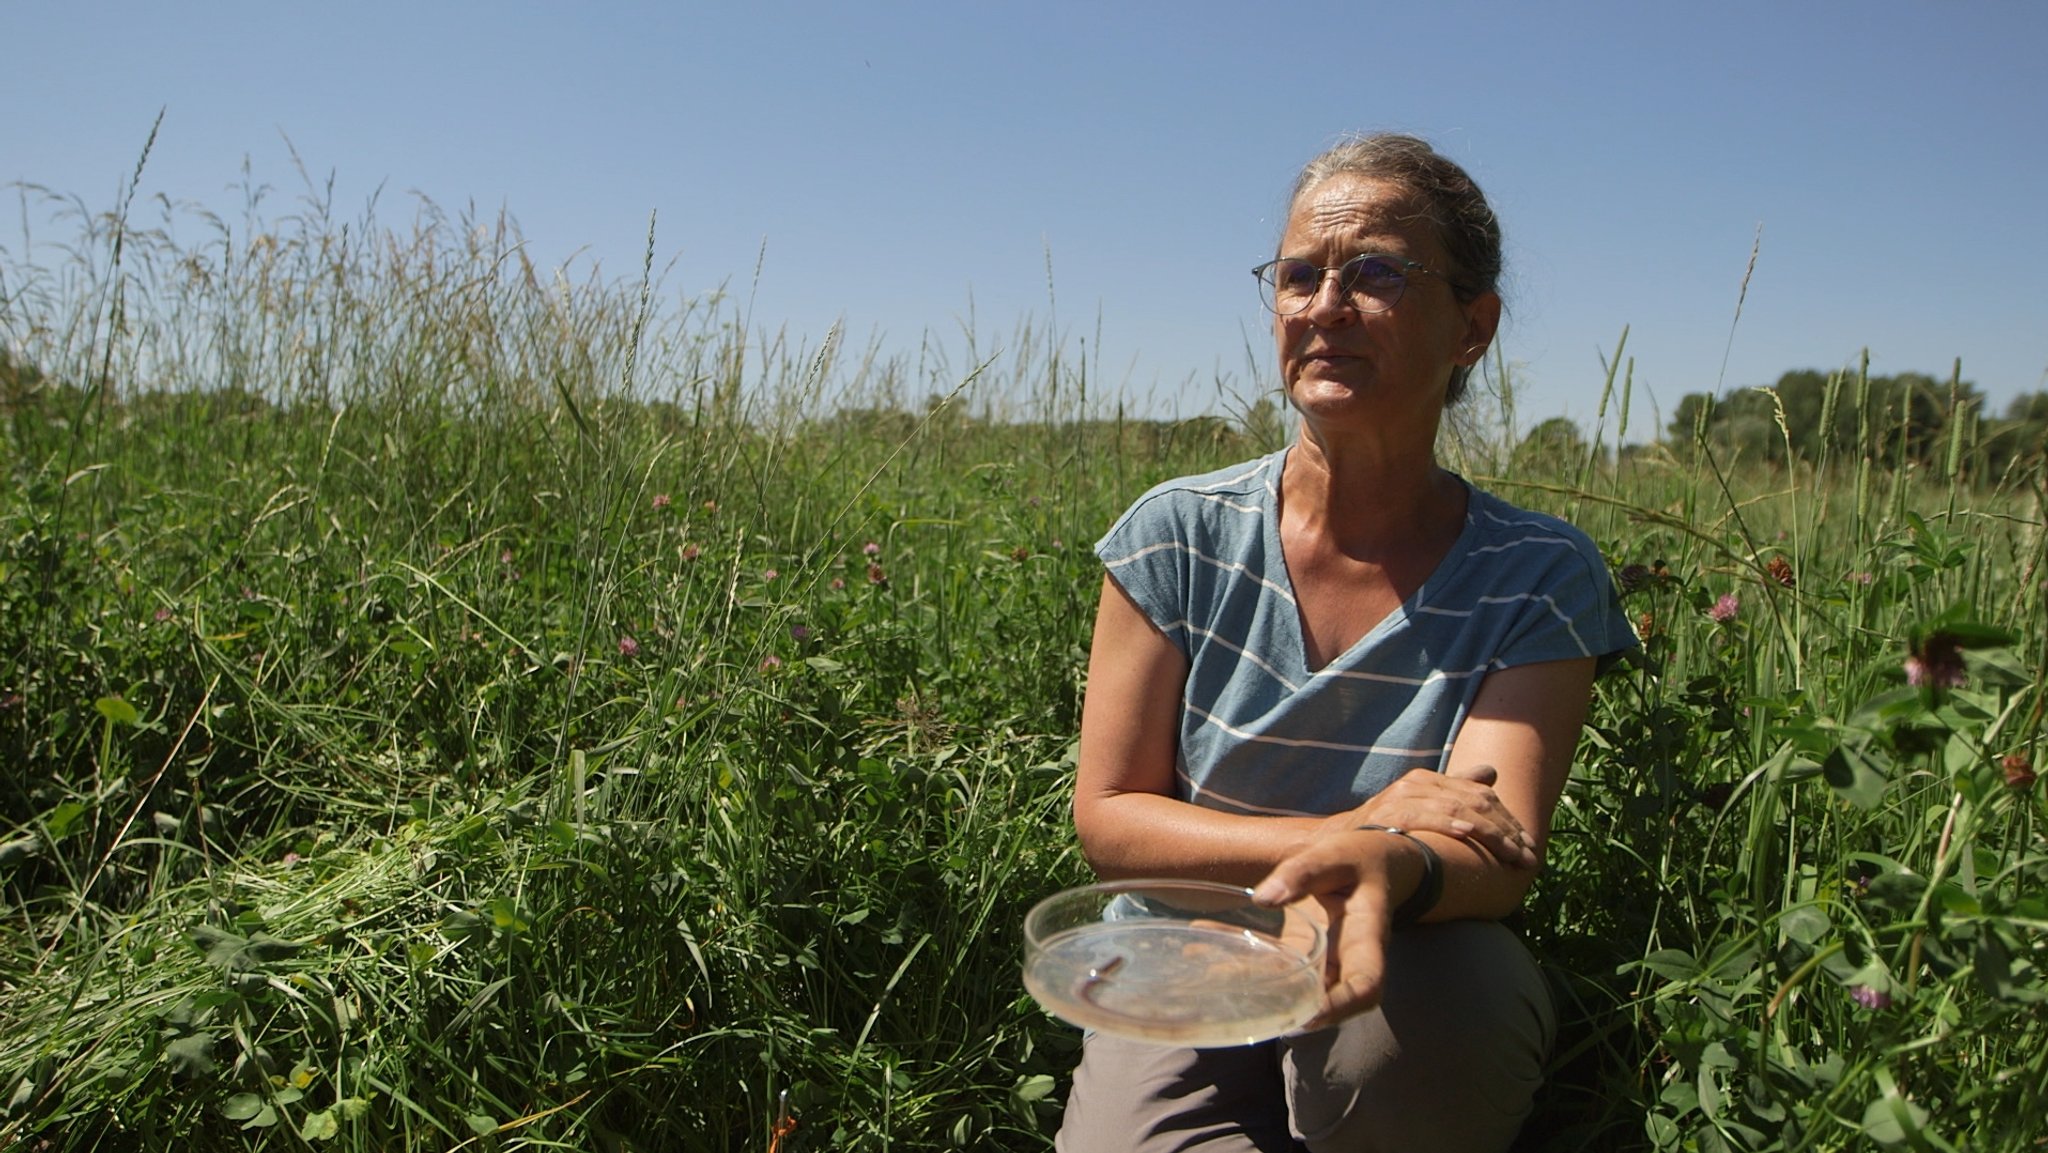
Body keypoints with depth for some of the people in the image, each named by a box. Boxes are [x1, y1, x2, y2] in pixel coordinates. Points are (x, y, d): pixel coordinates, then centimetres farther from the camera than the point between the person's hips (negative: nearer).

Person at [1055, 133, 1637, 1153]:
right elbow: (1105, 818, -6)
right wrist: (1345, 830, -20)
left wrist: (1386, 869, -42)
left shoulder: (1539, 578, -6)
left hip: (1419, 1034, 1)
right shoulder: (1179, 537, -4)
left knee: (1419, 999, -33)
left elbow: (1499, 855, -18)